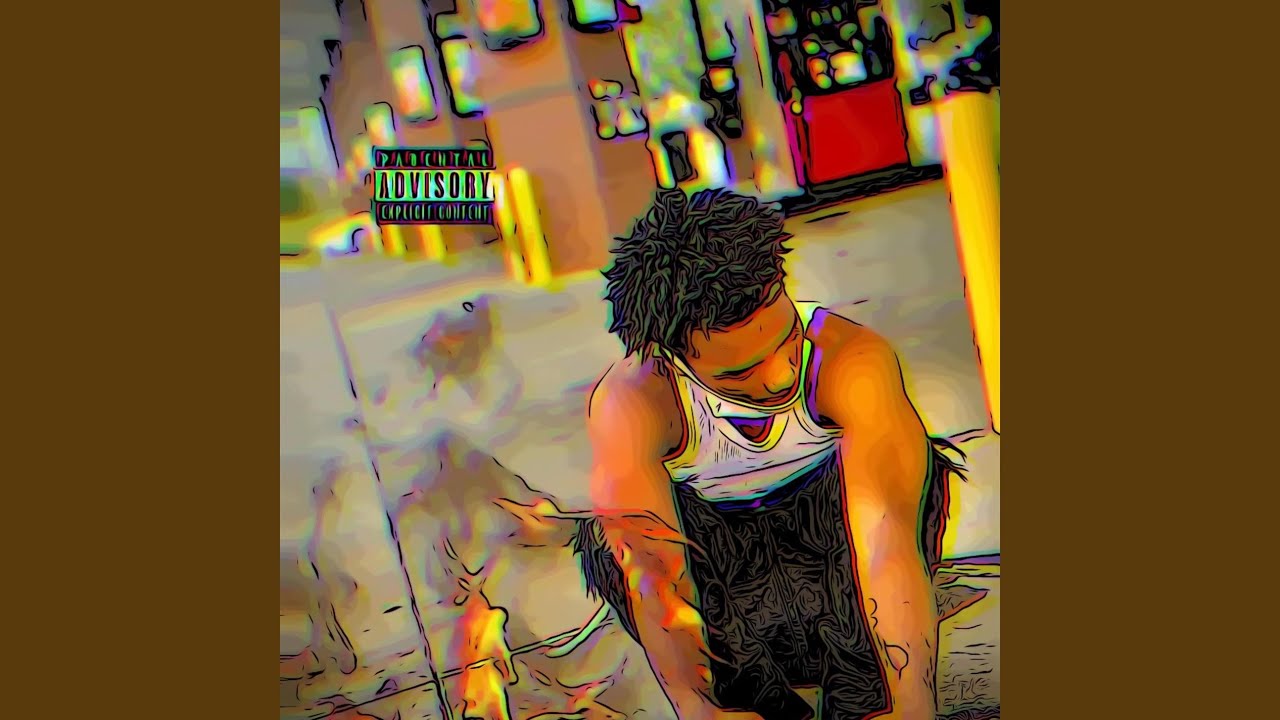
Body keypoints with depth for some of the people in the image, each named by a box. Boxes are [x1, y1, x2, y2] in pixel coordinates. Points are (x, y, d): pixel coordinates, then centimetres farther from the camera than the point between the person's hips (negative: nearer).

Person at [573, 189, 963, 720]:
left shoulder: (853, 361, -33)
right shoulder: (627, 401, -31)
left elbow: (888, 537, -43)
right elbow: (650, 559, -43)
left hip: (827, 543, 0)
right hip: (716, 574, 0)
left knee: (910, 468, -30)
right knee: (614, 540, -31)